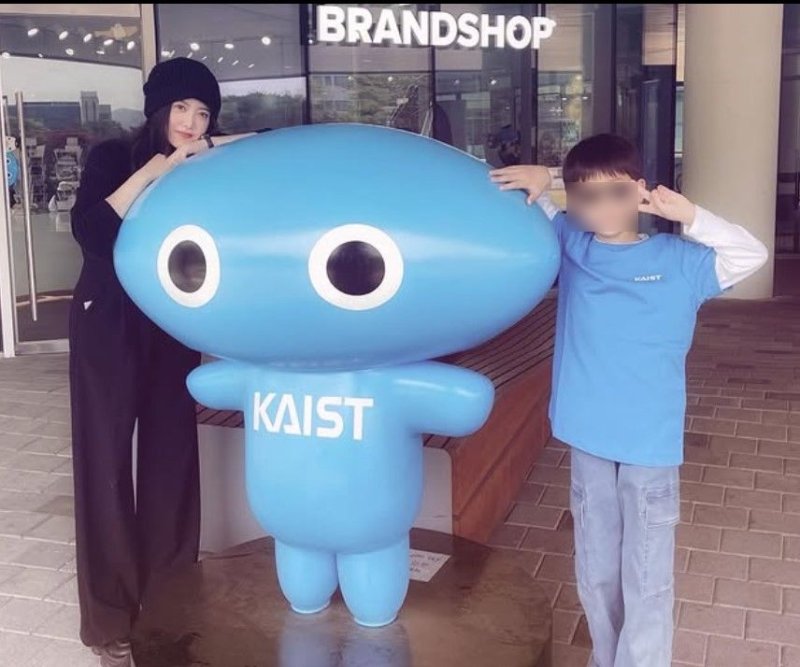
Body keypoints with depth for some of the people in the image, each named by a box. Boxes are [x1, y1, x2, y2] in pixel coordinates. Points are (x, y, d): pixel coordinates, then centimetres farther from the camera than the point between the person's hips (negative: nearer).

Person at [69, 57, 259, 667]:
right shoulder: (114, 157, -2)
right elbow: (89, 230, -19)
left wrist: (216, 152, -15)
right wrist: (150, 172, -21)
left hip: (174, 328, 3)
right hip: (108, 325, -3)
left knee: (171, 455, 6)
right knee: (106, 460, -1)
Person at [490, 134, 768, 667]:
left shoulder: (678, 261, -4)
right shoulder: (569, 244, 2)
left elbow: (751, 255, -10)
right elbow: (519, 206, 13)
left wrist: (689, 215, -20)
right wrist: (535, 179, -9)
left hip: (651, 443, -3)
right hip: (588, 438, 3)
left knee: (647, 580, 6)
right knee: (596, 571, 18)